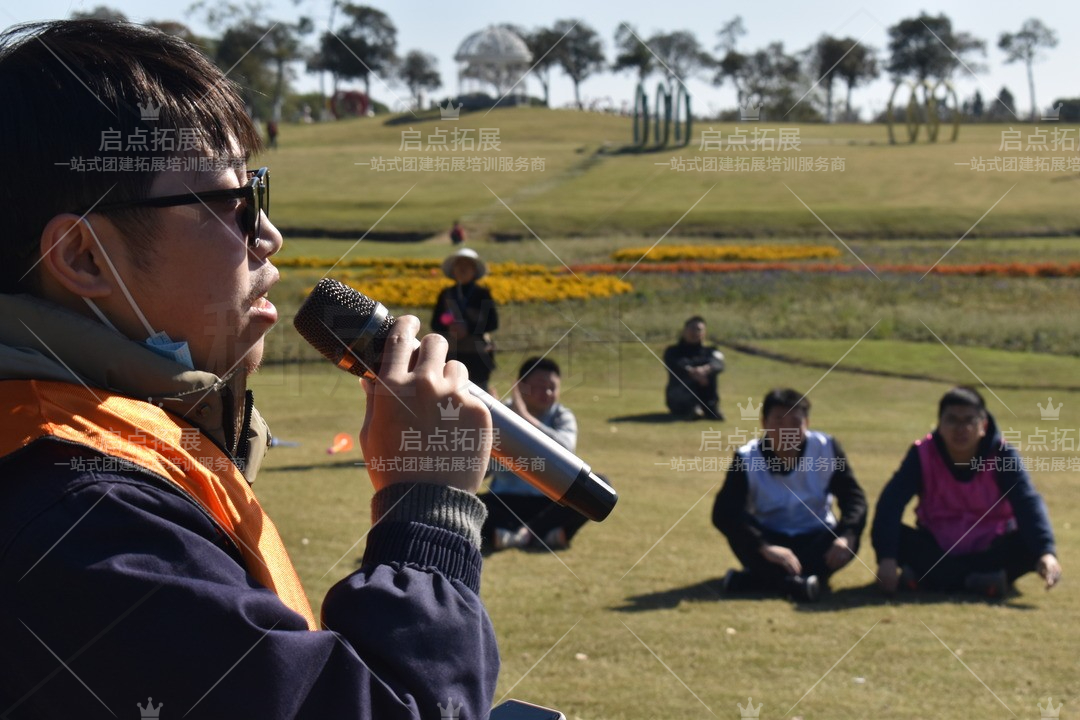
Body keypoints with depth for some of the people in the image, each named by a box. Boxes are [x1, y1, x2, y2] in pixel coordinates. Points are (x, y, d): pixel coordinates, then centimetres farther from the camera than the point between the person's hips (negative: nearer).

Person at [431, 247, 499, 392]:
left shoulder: (482, 294, -1)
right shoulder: (446, 294, 6)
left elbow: (493, 323, -6)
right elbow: (435, 324, 5)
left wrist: (469, 328, -19)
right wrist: (448, 328, -17)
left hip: (478, 358, -2)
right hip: (452, 355, 2)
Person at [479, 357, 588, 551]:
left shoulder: (562, 416, -1)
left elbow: (565, 448, -25)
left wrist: (526, 417, -33)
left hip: (549, 502, 1)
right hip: (507, 501, -1)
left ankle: (521, 532, -32)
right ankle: (545, 533, -35)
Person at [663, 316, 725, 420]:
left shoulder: (710, 351, 15)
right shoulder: (673, 351, 11)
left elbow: (718, 364, -12)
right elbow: (676, 365, -15)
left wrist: (705, 369, -38)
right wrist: (692, 372, -39)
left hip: (705, 398, 1)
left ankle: (711, 409, -29)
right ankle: (691, 408, -47)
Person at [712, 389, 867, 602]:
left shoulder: (826, 449, -10)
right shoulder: (747, 458, -16)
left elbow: (853, 497, -13)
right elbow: (723, 511, -27)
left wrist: (846, 536, -34)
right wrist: (764, 548, -41)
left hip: (815, 540, 1)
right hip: (770, 539, -1)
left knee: (850, 537, -31)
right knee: (737, 526, -30)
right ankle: (795, 584, -44)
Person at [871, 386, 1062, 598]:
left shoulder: (1003, 455, -14)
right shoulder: (923, 454, -13)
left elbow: (1028, 503, -28)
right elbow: (891, 502, -25)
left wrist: (1046, 552, -47)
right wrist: (886, 557, -40)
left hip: (991, 547, 0)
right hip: (937, 546, 1)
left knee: (1030, 543, -30)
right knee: (887, 534, -26)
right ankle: (980, 577, -33)